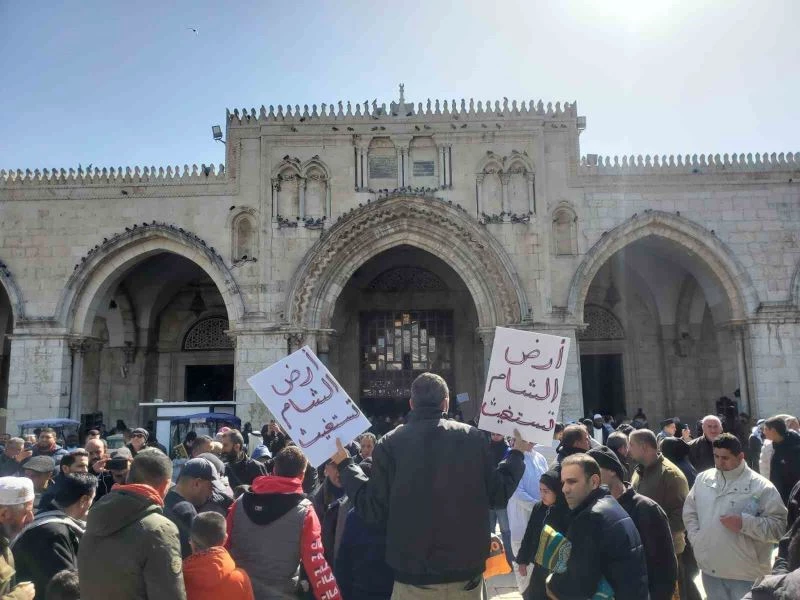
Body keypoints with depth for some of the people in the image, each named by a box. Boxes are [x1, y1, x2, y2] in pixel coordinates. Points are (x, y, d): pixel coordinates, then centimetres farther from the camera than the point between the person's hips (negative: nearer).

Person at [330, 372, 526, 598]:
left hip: (414, 573, 0)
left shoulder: (389, 443, -7)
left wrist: (345, 465, 8)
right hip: (467, 567, 1)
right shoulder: (473, 437, -5)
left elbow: (373, 511, -6)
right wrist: (517, 453, 16)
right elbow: (498, 495, 0)